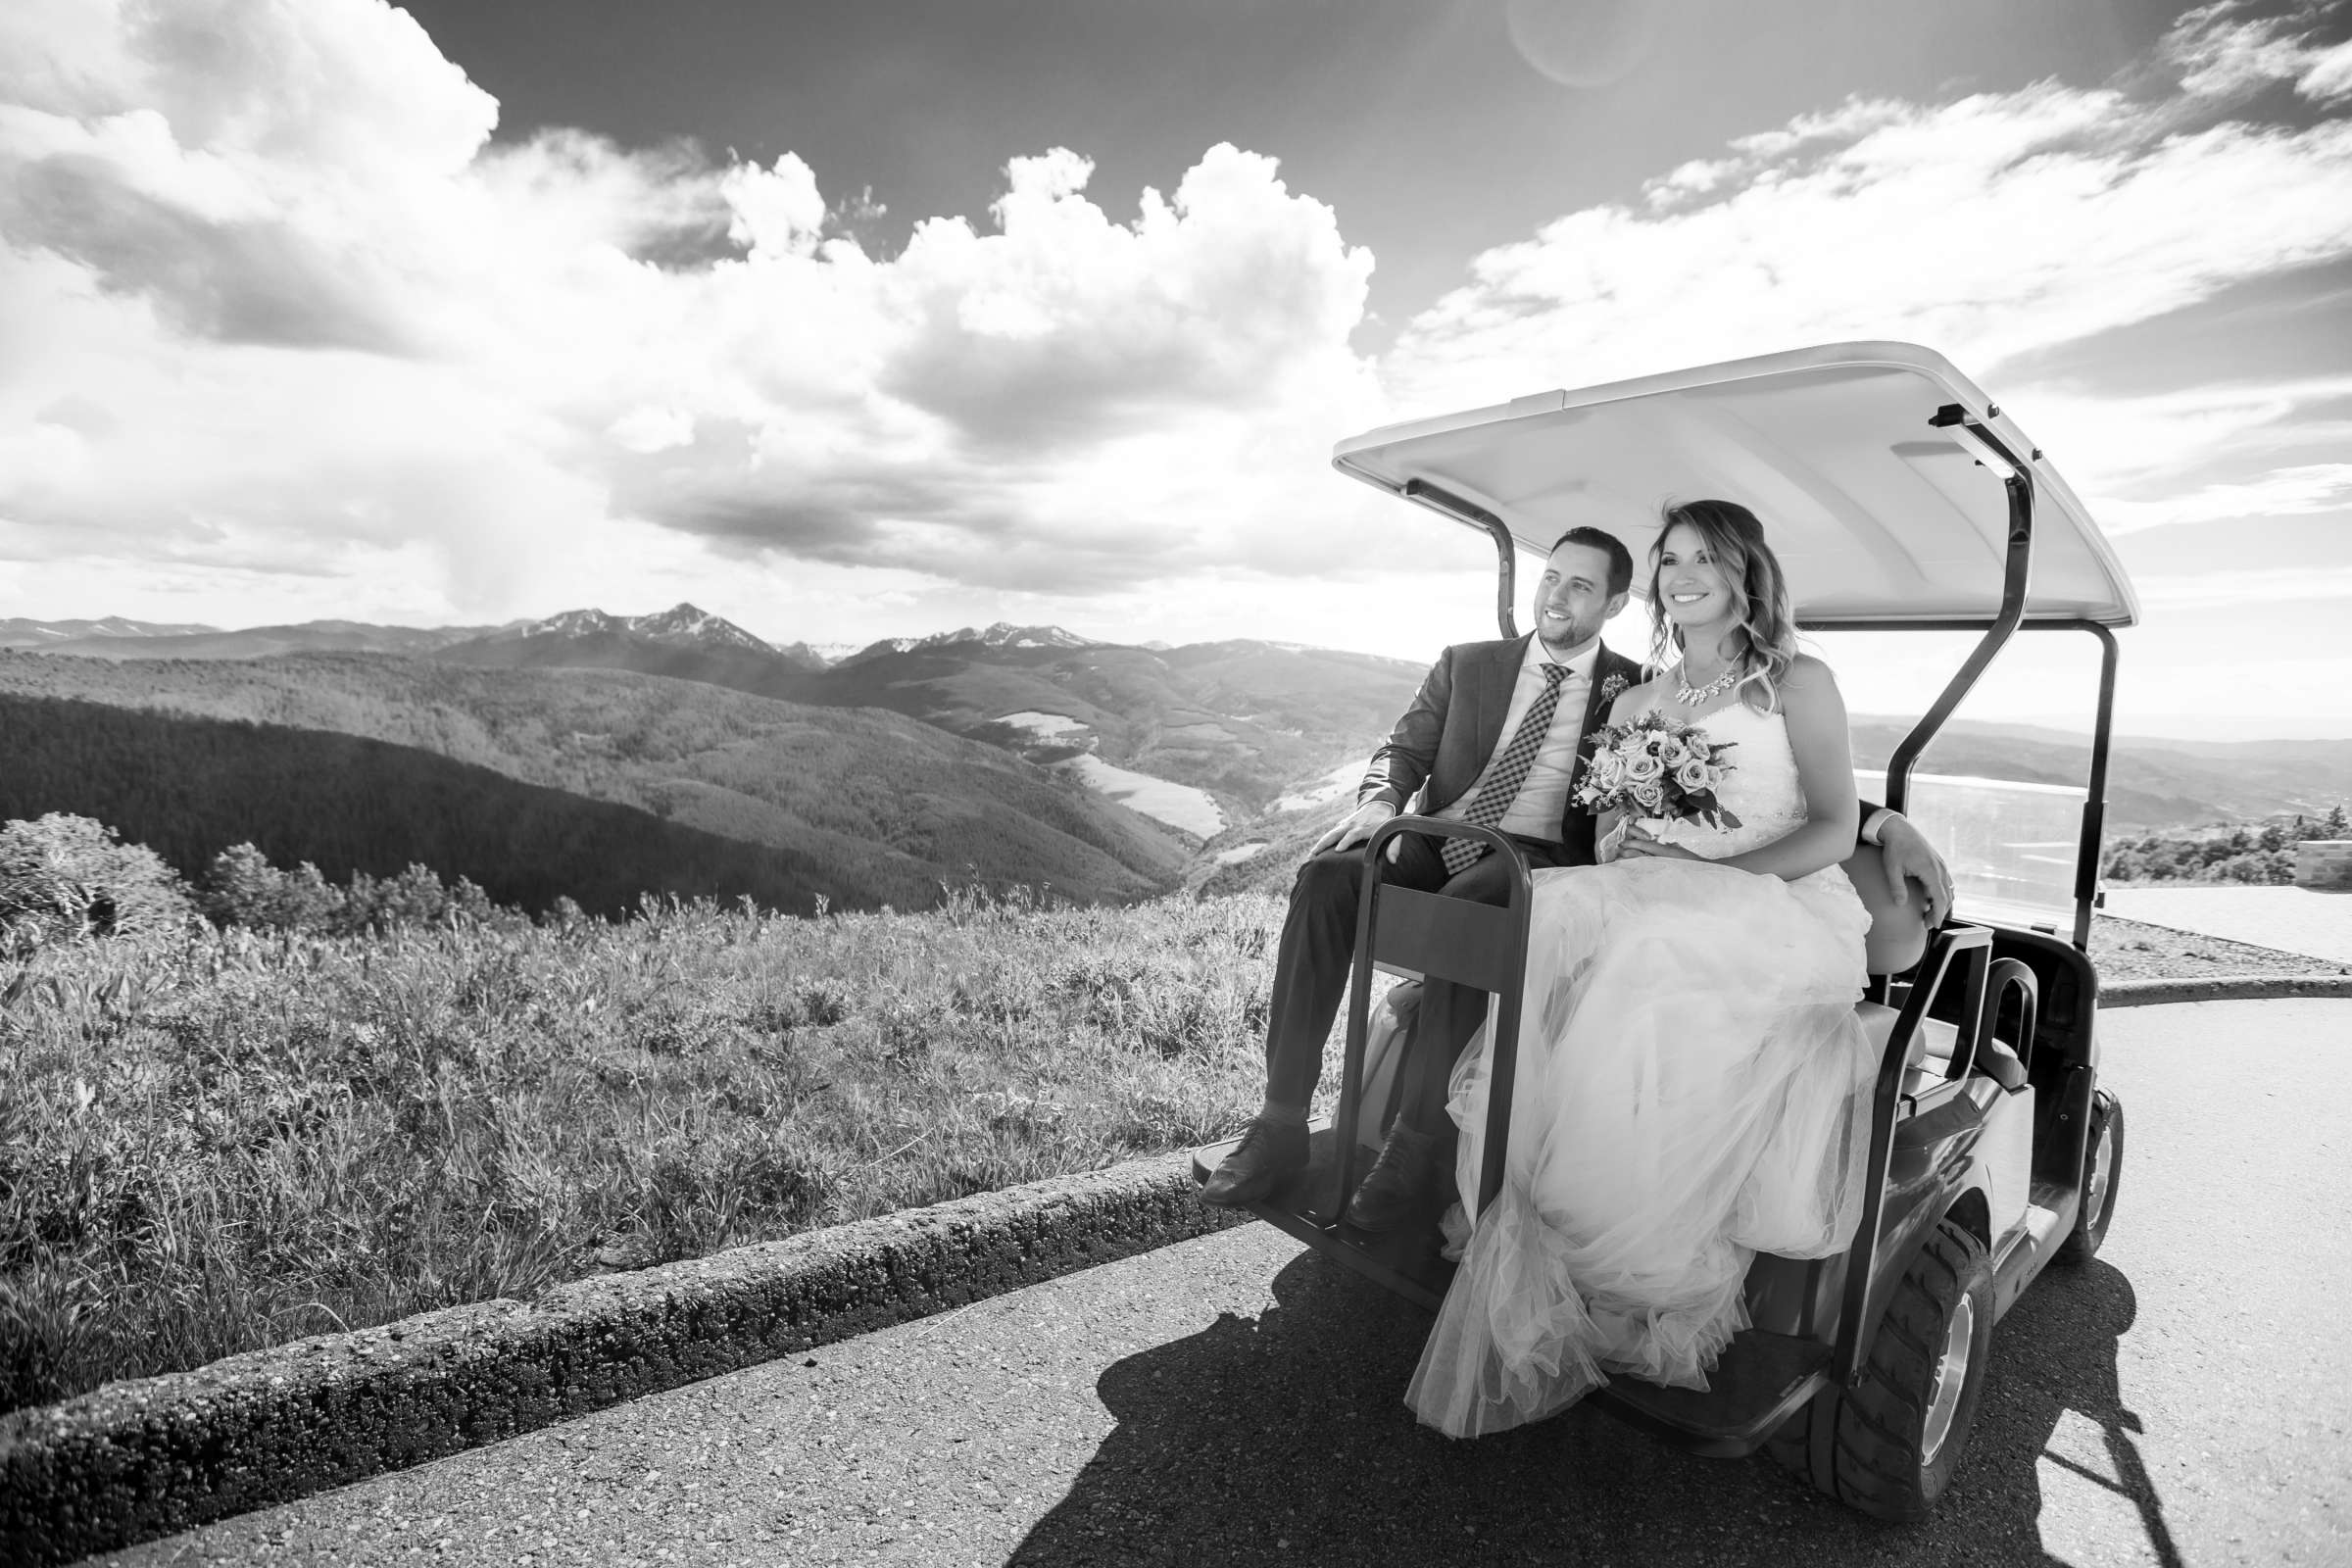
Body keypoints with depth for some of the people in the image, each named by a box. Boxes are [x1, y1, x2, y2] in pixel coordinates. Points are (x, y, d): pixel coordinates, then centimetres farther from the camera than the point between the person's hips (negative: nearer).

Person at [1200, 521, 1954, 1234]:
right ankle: (1282, 1122, -22)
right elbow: (1405, 748, 11)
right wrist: (1379, 800, -14)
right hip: (1437, 848, 3)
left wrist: (1881, 820, -8)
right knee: (1325, 876, -27)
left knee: (1468, 903, -38)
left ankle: (1419, 1149, -30)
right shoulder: (1466, 664, 18)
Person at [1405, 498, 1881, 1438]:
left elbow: (1836, 829, 0)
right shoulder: (1634, 704, 21)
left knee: (1653, 957, -36)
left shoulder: (1798, 684, 7)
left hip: (1779, 910, -4)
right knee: (1560, 928, -29)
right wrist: (1616, 846, -5)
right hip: (1651, 907, 4)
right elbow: (1608, 832, 20)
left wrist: (1715, 871, -14)